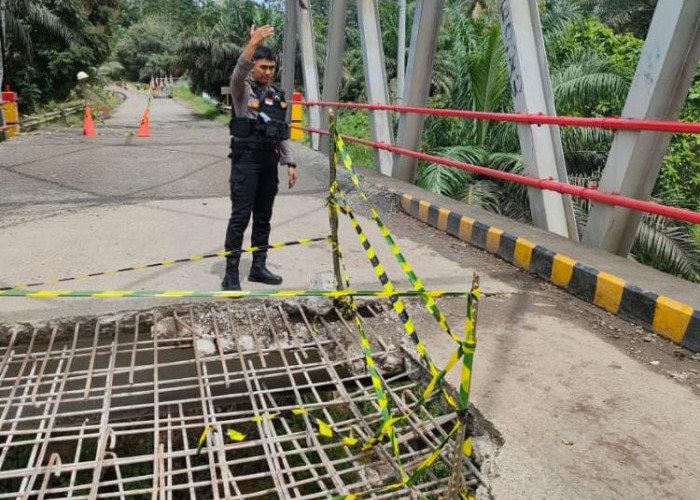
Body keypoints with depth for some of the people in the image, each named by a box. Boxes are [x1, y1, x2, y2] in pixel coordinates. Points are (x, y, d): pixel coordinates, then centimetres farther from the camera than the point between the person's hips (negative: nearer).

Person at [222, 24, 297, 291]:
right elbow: (237, 74, -26)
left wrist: (289, 163, 10)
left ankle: (258, 267, 19)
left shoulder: (278, 96, 14)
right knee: (241, 215, -9)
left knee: (263, 216, 9)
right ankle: (231, 275, -4)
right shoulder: (243, 90, -2)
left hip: (269, 160, 6)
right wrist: (253, 44, -39)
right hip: (246, 158, -6)